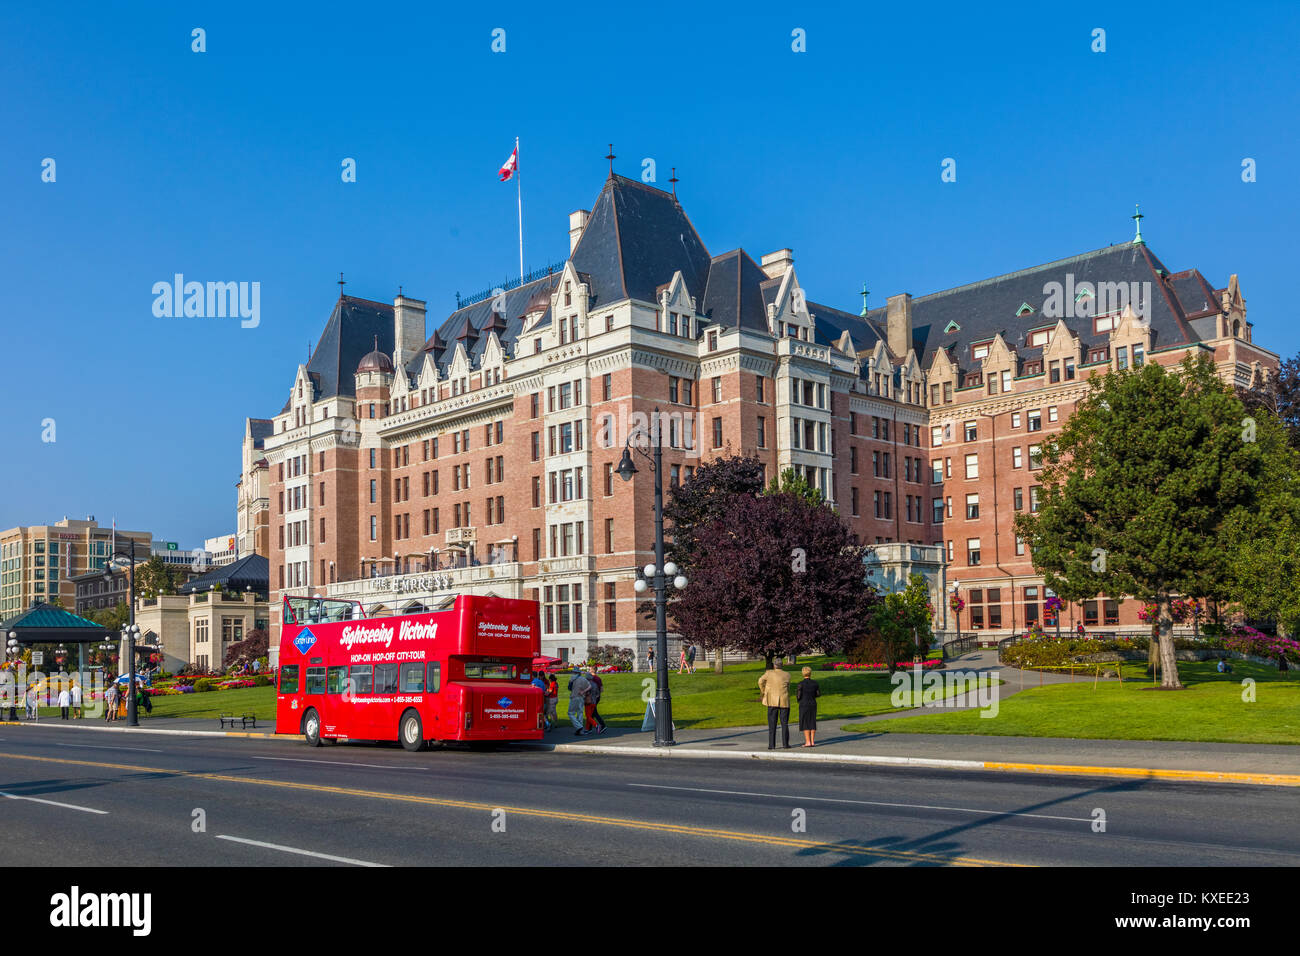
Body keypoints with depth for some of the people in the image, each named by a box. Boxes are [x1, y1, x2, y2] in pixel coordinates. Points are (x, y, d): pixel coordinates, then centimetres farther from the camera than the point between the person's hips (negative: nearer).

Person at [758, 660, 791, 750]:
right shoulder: (787, 675, 4)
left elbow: (761, 681, -9)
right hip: (784, 702, 1)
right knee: (784, 723, 8)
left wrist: (763, 691, 6)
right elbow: (787, 688, 11)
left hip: (772, 701, -1)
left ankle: (771, 745, -1)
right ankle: (785, 744, 6)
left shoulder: (769, 673, -1)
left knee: (772, 724, 3)